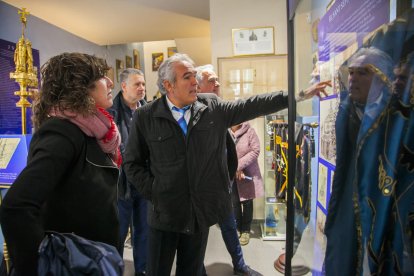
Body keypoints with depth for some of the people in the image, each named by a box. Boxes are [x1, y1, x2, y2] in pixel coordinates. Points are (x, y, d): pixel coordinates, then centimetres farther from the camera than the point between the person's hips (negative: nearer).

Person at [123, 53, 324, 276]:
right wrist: (154, 193, -8)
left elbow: (251, 106, 1)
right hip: (164, 213, -1)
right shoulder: (145, 117, -8)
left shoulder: (212, 107, -2)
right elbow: (132, 163, -1)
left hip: (201, 212, 2)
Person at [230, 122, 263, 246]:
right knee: (234, 202, 14)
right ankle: (237, 228, 33)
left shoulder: (250, 131, -11)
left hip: (247, 173, -1)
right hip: (230, 174, 2)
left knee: (247, 202, 12)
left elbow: (255, 151, -14)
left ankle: (245, 230, 28)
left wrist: (239, 165, -20)